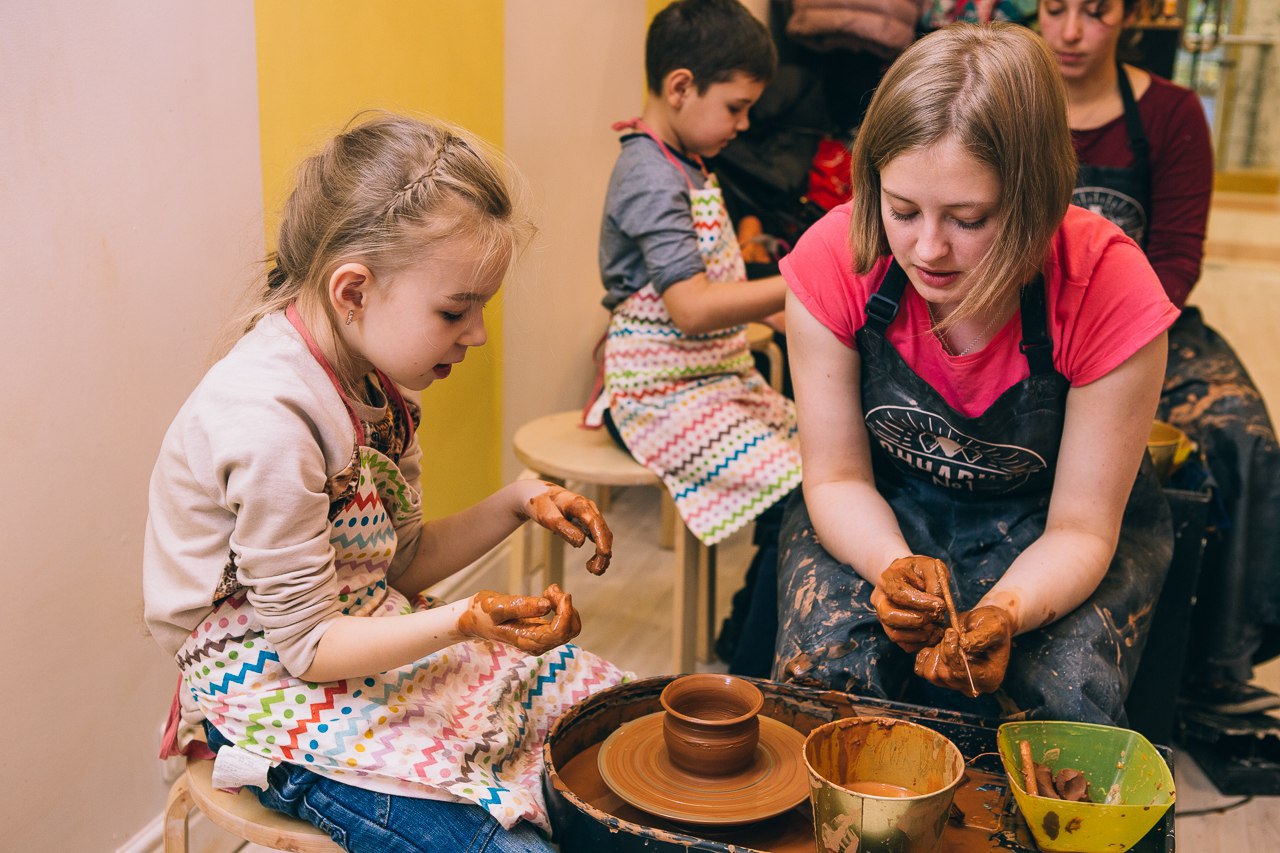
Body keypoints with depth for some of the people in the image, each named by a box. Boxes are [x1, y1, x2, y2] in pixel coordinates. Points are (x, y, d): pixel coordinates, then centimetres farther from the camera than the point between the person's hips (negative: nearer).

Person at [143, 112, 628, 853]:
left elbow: (396, 566, 6)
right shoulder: (271, 419, -28)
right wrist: (461, 623, -34)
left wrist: (515, 504, -6)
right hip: (271, 683, -8)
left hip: (371, 637, 8)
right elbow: (305, 645, -21)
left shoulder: (370, 376, -1)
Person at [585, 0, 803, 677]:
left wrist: (771, 310, 9)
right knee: (797, 497, -20)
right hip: (664, 395, -10)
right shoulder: (650, 177, -17)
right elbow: (692, 308, -28)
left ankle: (746, 625, 15)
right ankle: (753, 676, -5)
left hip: (720, 375, 10)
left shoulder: (685, 164, 14)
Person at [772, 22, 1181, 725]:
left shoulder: (1106, 290, -27)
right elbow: (837, 477, -12)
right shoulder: (834, 260, -22)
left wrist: (1003, 615, -40)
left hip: (1039, 527, 0)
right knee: (824, 666, -26)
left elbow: (1079, 531, -19)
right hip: (885, 517, 1)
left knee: (1062, 697, -27)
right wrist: (895, 568, -34)